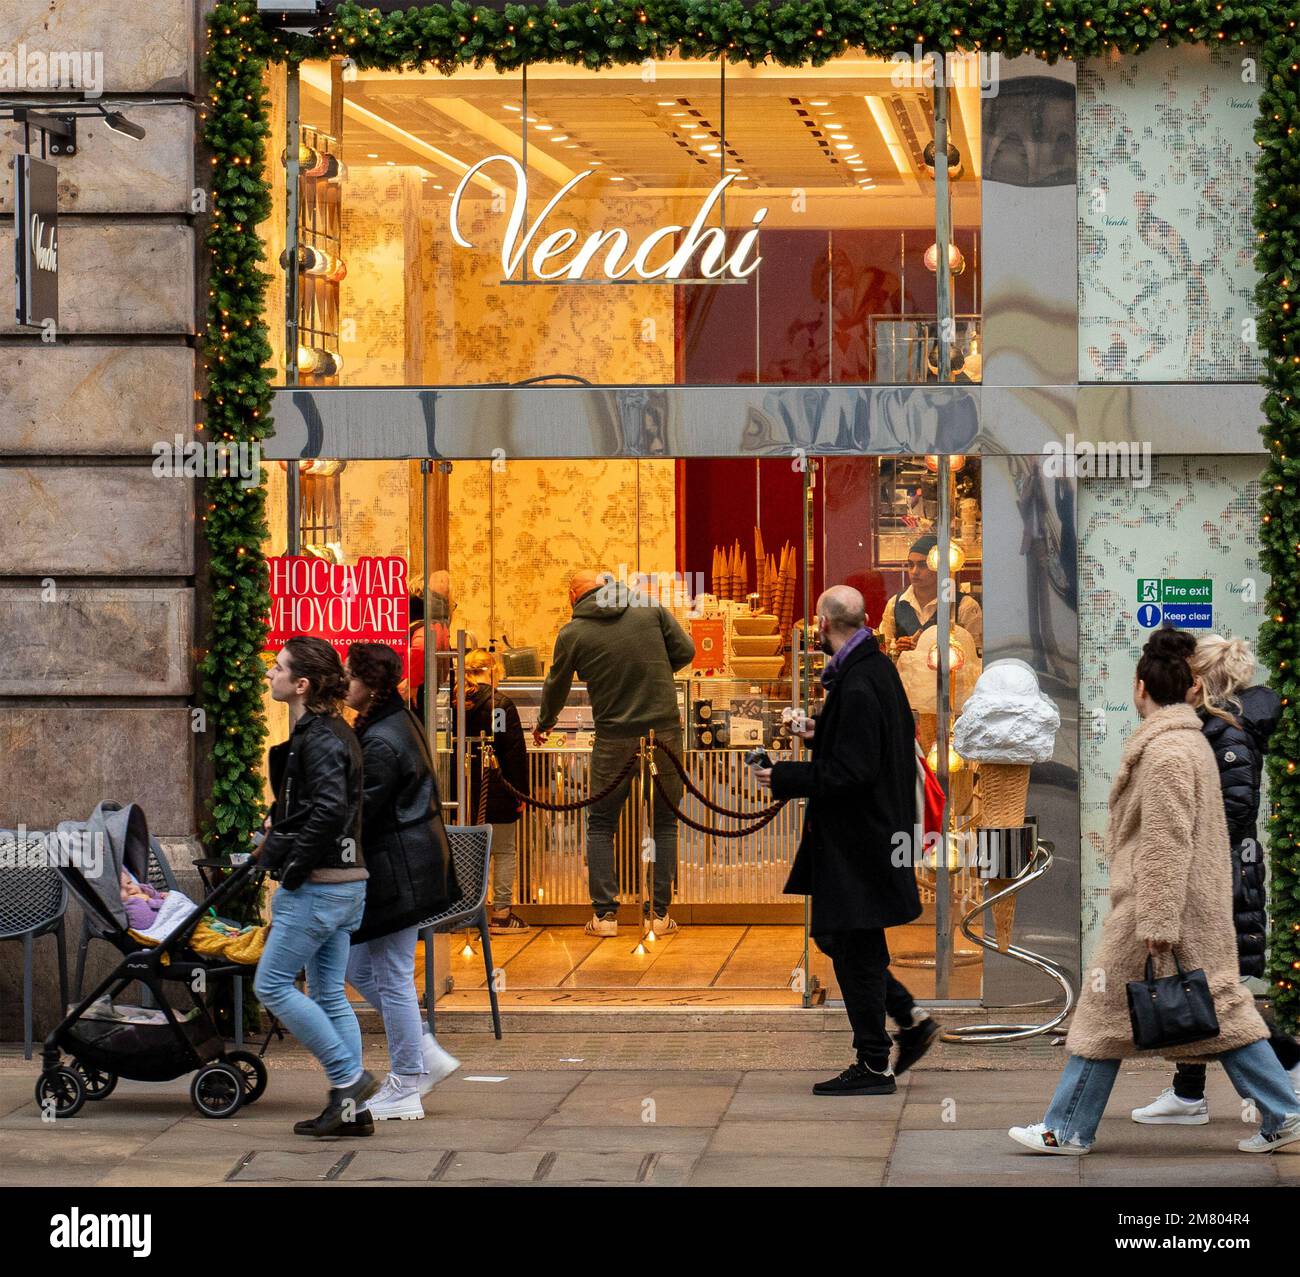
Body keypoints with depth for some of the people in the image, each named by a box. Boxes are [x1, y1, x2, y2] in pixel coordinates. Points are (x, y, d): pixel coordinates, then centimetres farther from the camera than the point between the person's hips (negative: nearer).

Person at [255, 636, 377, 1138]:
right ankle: (353, 1108, 12)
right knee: (329, 993, 12)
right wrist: (279, 840, 15)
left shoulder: (319, 739, -17)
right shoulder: (332, 732, 14)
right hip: (346, 883, 10)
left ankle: (349, 1078, -2)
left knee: (272, 985, -2)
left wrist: (293, 868, -20)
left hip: (316, 888, -10)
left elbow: (330, 811, -29)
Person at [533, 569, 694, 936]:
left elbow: (556, 687, 12)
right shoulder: (650, 609, 1)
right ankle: (660, 913, 9)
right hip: (664, 731, 1)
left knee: (600, 825, 12)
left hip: (614, 741, -1)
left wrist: (543, 725, 31)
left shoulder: (572, 634, -1)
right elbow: (685, 651, 4)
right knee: (664, 822, 11)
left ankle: (605, 913, 6)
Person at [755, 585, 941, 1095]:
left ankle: (874, 1066, 8)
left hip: (856, 840, -10)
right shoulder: (879, 667, 7)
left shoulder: (856, 686, -24)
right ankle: (911, 1019, 22)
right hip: (876, 828, 10)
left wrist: (783, 779, -18)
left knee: (855, 948, -1)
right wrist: (824, 731, 26)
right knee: (833, 936, 19)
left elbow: (851, 773, -25)